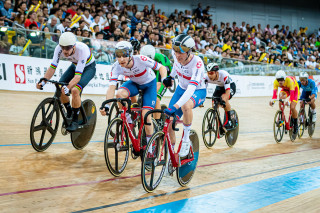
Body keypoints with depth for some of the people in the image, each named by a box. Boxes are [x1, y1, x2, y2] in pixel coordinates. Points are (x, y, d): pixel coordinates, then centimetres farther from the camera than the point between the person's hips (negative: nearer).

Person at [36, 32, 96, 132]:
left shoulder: (82, 49, -39)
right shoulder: (59, 48, -26)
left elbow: (78, 75, -43)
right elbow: (52, 67, -25)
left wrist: (68, 88, -58)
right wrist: (43, 81, -41)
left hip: (88, 67, -5)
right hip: (75, 65, 5)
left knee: (75, 90, -28)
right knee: (59, 87, -14)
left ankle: (75, 121, -11)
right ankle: (69, 112, 11)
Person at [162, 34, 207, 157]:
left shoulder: (197, 63, -33)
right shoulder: (176, 55, -17)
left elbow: (191, 89, -43)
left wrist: (175, 106, -53)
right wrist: (171, 76, 18)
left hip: (198, 91, -6)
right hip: (181, 89, 6)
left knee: (185, 106, -41)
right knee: (169, 124, -6)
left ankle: (186, 140, -20)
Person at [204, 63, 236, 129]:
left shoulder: (224, 75, -38)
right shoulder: (207, 77, -26)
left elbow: (228, 91, -43)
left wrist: (223, 101, -58)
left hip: (230, 86, -5)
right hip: (219, 87, 5)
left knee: (224, 98, -33)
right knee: (214, 103, -14)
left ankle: (229, 121, -19)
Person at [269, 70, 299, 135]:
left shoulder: (289, 80, -40)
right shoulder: (276, 82, -29)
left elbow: (292, 93, -48)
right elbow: (275, 92, -39)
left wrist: (289, 101, -66)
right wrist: (272, 100, -60)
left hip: (294, 89, -3)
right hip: (285, 89, 3)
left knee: (292, 108, -17)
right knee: (281, 96, -30)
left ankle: (295, 124, 6)